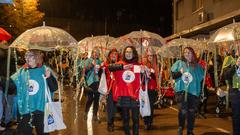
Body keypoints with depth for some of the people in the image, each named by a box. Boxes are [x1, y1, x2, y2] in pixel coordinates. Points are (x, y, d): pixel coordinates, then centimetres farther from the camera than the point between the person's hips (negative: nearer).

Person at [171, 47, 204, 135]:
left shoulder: (197, 65, 10)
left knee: (192, 112, 7)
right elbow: (173, 75, 1)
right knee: (183, 111, -15)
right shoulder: (179, 63, 6)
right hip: (181, 90, -2)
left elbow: (201, 78, 14)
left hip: (193, 91, 2)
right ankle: (180, 127, 11)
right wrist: (180, 73, -16)